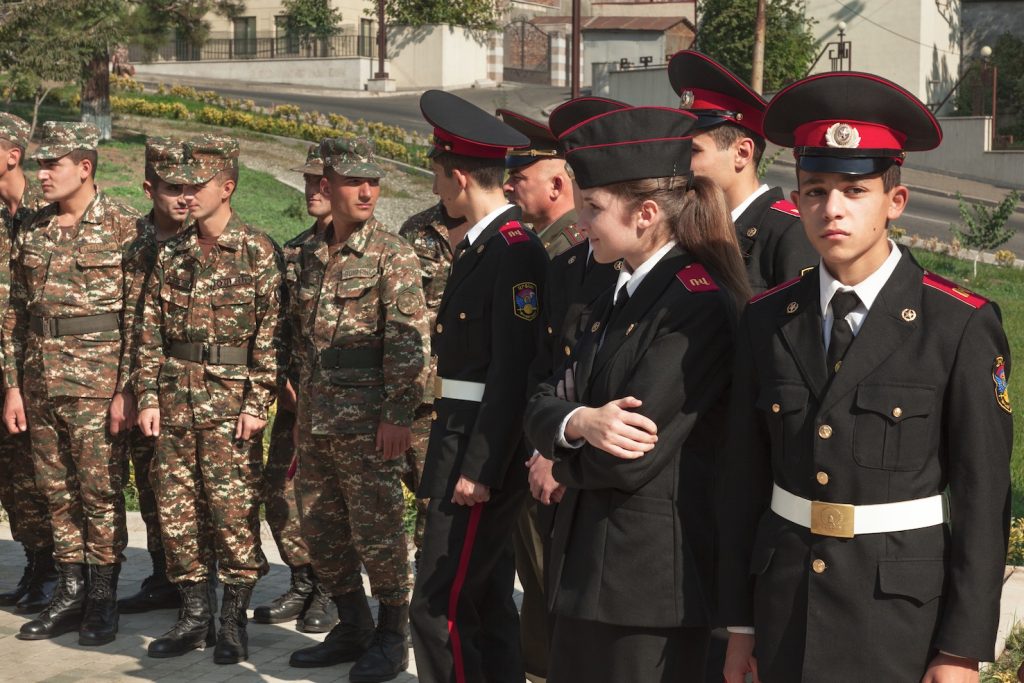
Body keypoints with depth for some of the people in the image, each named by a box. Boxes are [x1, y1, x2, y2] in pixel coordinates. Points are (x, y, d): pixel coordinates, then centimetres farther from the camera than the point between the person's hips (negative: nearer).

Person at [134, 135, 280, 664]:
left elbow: (271, 332, -7)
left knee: (235, 511, -2)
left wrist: (257, 403, -12)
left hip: (230, 402, -5)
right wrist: (148, 397, 4)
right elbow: (151, 331, 11)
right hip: (176, 398, 5)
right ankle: (194, 615, 20)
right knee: (174, 508, 8)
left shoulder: (258, 252, -4)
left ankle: (234, 619, 12)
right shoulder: (172, 253, 10)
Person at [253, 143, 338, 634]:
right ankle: (304, 583, 23)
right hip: (297, 390, 7)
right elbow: (280, 322, 17)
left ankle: (333, 591, 14)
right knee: (279, 486, 8)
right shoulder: (294, 250, 14)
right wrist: (284, 379, 4)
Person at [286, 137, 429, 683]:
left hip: (368, 422, -7)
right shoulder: (311, 255, 12)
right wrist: (304, 403, 17)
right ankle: (352, 628, 28)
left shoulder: (393, 256, -8)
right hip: (315, 421, 7)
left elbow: (410, 342, -13)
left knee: (377, 531, 0)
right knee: (320, 527, 12)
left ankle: (391, 638, 16)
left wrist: (398, 414, -18)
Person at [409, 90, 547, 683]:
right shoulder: (477, 244, 13)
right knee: (487, 602, 17)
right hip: (463, 441, 10)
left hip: (484, 450, -10)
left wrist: (480, 468, -22)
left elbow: (513, 370, -22)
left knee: (440, 608, -8)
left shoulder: (515, 250, -17)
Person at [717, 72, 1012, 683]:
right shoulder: (768, 321, 1)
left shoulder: (961, 326, -10)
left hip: (902, 612, -3)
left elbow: (982, 495, -9)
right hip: (785, 599, 3)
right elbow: (744, 478, 5)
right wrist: (740, 621, 7)